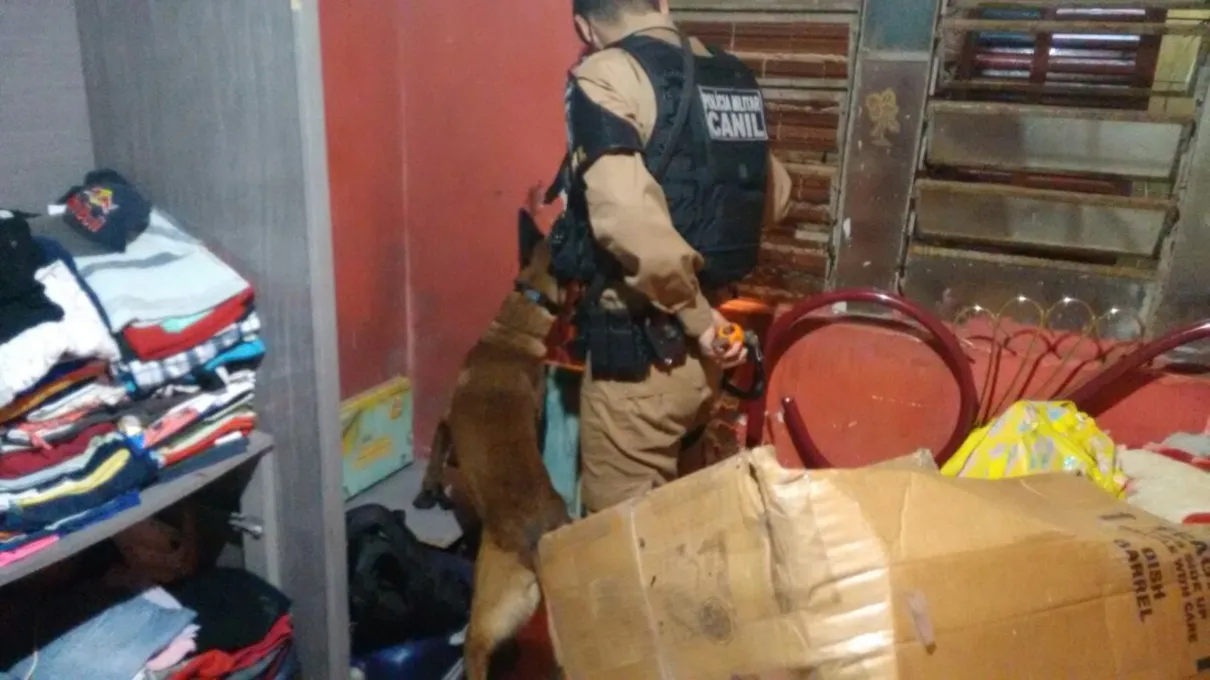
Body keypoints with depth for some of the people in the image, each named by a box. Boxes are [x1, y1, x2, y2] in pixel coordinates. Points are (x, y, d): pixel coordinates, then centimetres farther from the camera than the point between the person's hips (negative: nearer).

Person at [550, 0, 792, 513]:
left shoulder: (606, 77, -14)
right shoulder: (733, 79, 8)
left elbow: (629, 221, -29)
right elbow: (774, 195, 19)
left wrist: (694, 316, -17)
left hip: (641, 348, -7)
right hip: (700, 347, 7)